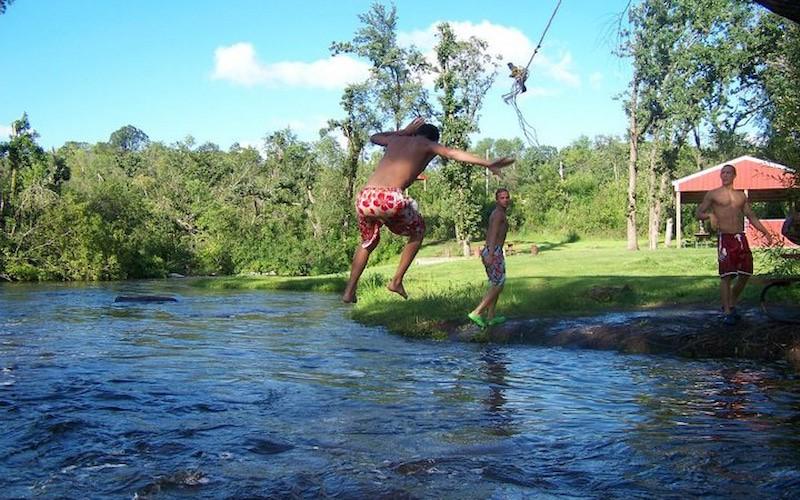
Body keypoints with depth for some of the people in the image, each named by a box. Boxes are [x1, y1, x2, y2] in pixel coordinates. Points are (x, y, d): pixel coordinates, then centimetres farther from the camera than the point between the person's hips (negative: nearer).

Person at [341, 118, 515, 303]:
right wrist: (488, 164, -4)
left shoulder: (396, 139, 30)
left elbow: (374, 137, 51)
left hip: (364, 199, 5)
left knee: (368, 242, 33)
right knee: (418, 231, 26)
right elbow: (454, 154, 1)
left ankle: (349, 290, 28)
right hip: (391, 199, -5)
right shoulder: (427, 144, 17)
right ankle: (397, 281, 19)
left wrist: (404, 131, 54)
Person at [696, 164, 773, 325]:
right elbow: (699, 213, 4)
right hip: (725, 238, -5)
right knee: (726, 275, -9)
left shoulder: (741, 196, 16)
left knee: (745, 274, 5)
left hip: (741, 238, 5)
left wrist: (765, 232, 12)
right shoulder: (713, 194, 4)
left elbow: (751, 216, 20)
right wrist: (710, 215, -18)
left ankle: (732, 304, 24)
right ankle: (727, 312, -4)